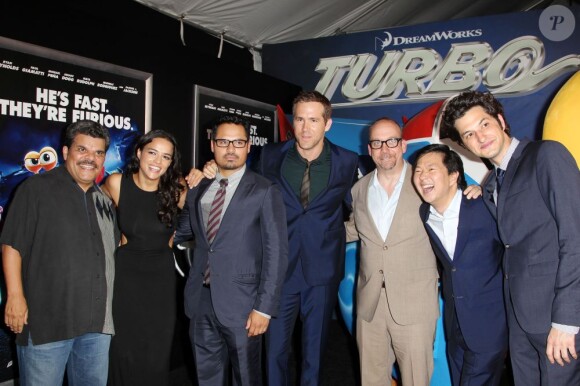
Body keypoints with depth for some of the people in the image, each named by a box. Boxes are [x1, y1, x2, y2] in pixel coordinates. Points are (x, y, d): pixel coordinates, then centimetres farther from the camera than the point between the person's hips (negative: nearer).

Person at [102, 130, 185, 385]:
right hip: (126, 275, 0)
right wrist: (118, 238, 7)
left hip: (162, 278, 1)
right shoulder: (116, 183, -9)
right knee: (124, 353, 7)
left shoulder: (176, 192, -8)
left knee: (157, 356, 8)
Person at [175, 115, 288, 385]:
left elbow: (276, 252, -11)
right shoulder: (197, 190, 10)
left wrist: (264, 307, -15)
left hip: (241, 303, -5)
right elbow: (182, 232, 22)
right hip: (201, 302, 5)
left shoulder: (265, 192, -7)